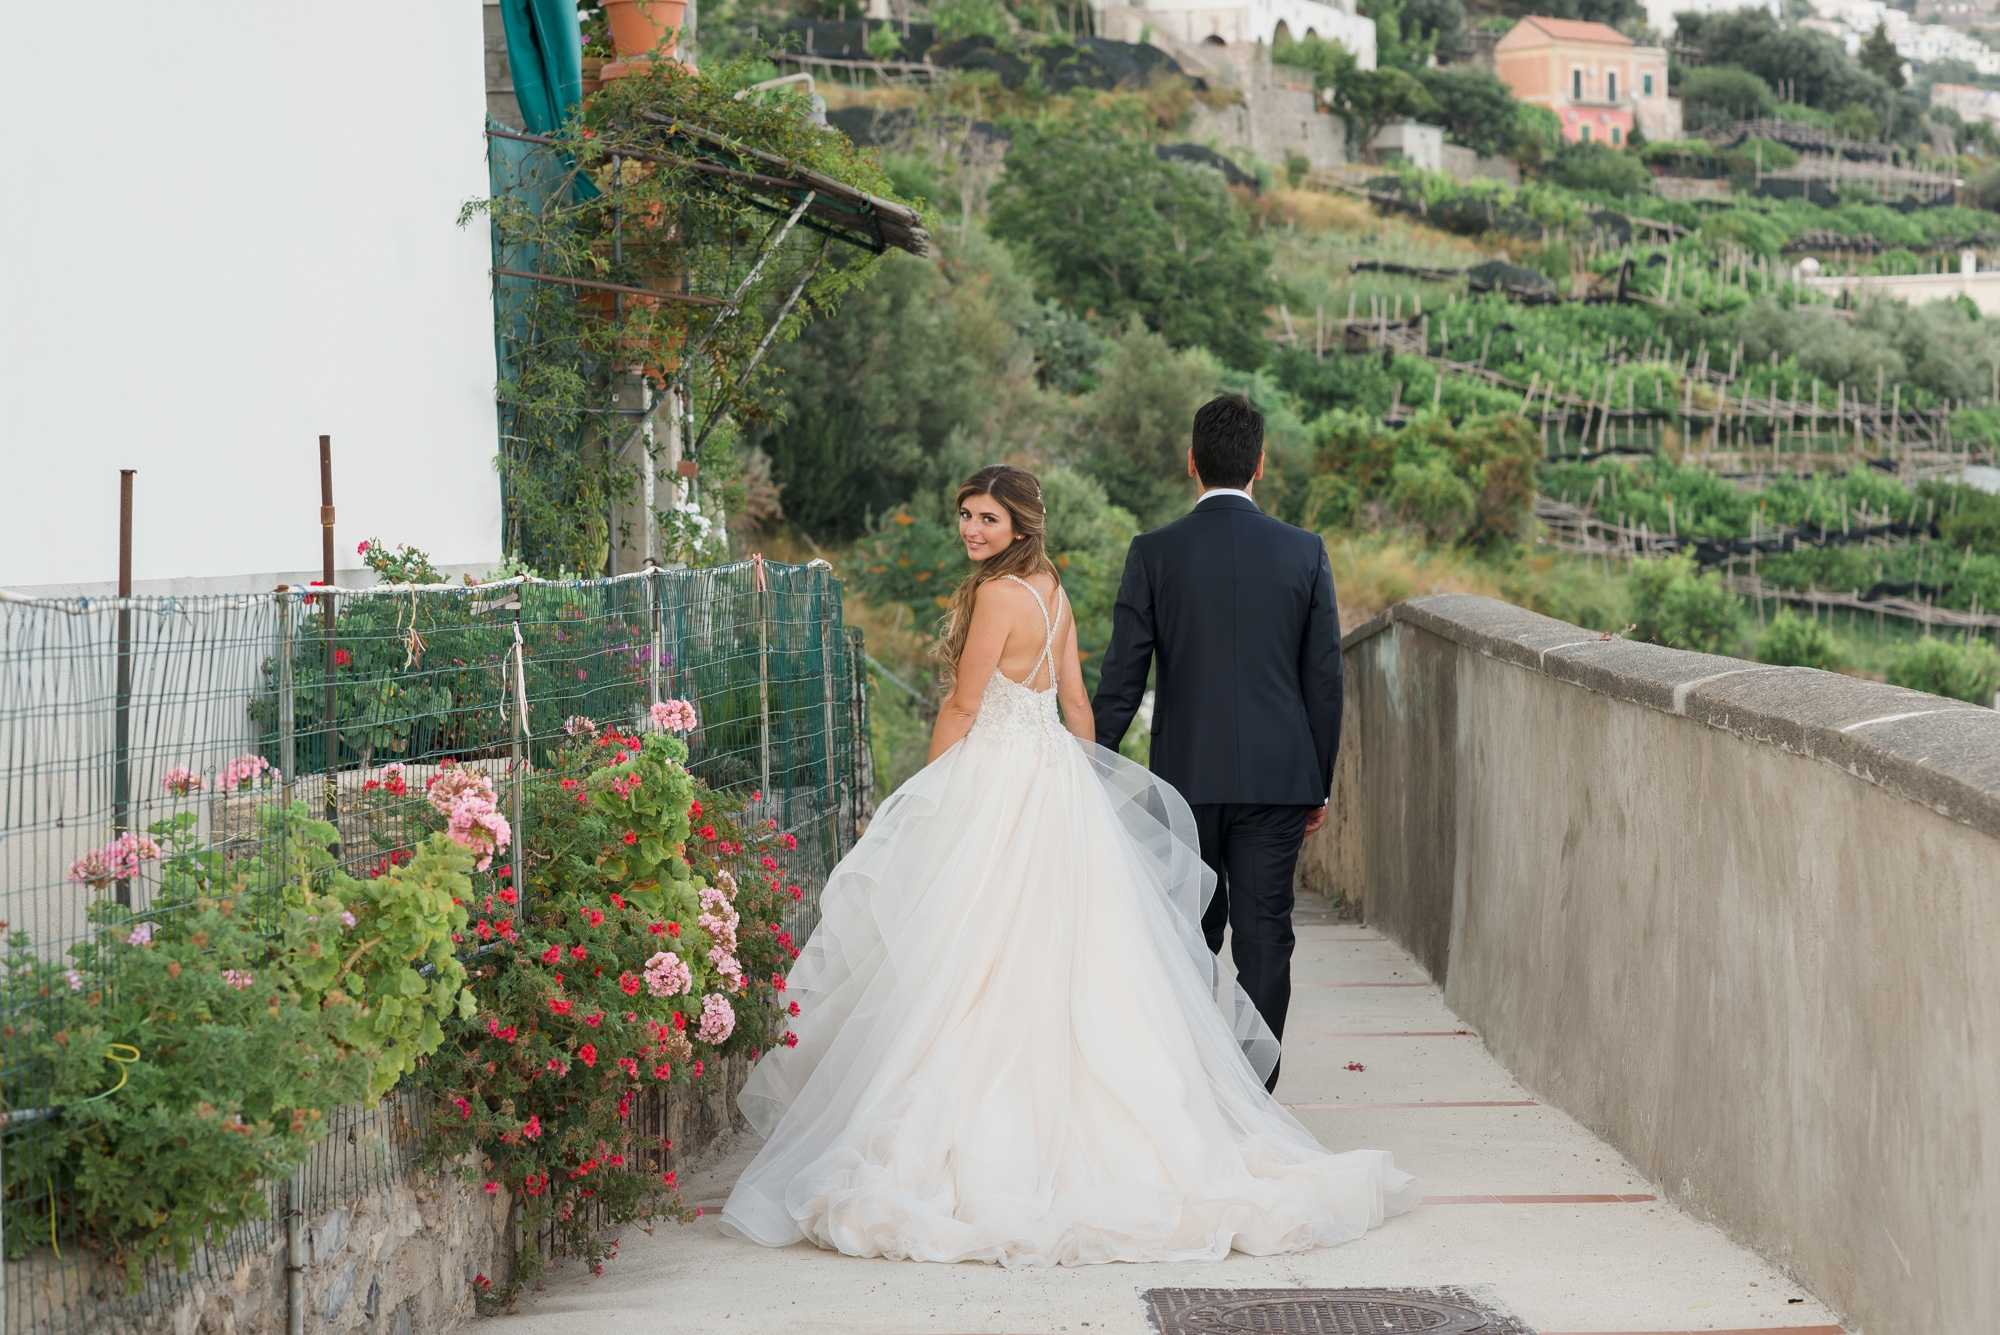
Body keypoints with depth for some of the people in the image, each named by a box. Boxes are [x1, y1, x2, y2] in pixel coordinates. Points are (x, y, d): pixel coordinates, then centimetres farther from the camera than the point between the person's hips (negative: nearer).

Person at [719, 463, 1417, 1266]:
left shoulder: (998, 595, -16)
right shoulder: (1051, 591, 10)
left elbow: (962, 707, -13)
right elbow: (1075, 699, 14)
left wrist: (925, 797, -3)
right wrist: (1086, 792, 20)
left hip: (995, 792, -9)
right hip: (1057, 779, 9)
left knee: (979, 973, -4)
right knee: (1066, 970, 10)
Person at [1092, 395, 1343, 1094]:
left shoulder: (1154, 553, -4)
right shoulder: (1304, 552, -1)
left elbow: (1121, 681, -4)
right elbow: (1325, 681, 2)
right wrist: (1319, 785, 11)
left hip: (1187, 775, 0)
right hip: (1279, 776, 0)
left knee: (1192, 936, 14)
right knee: (1265, 939, 1)